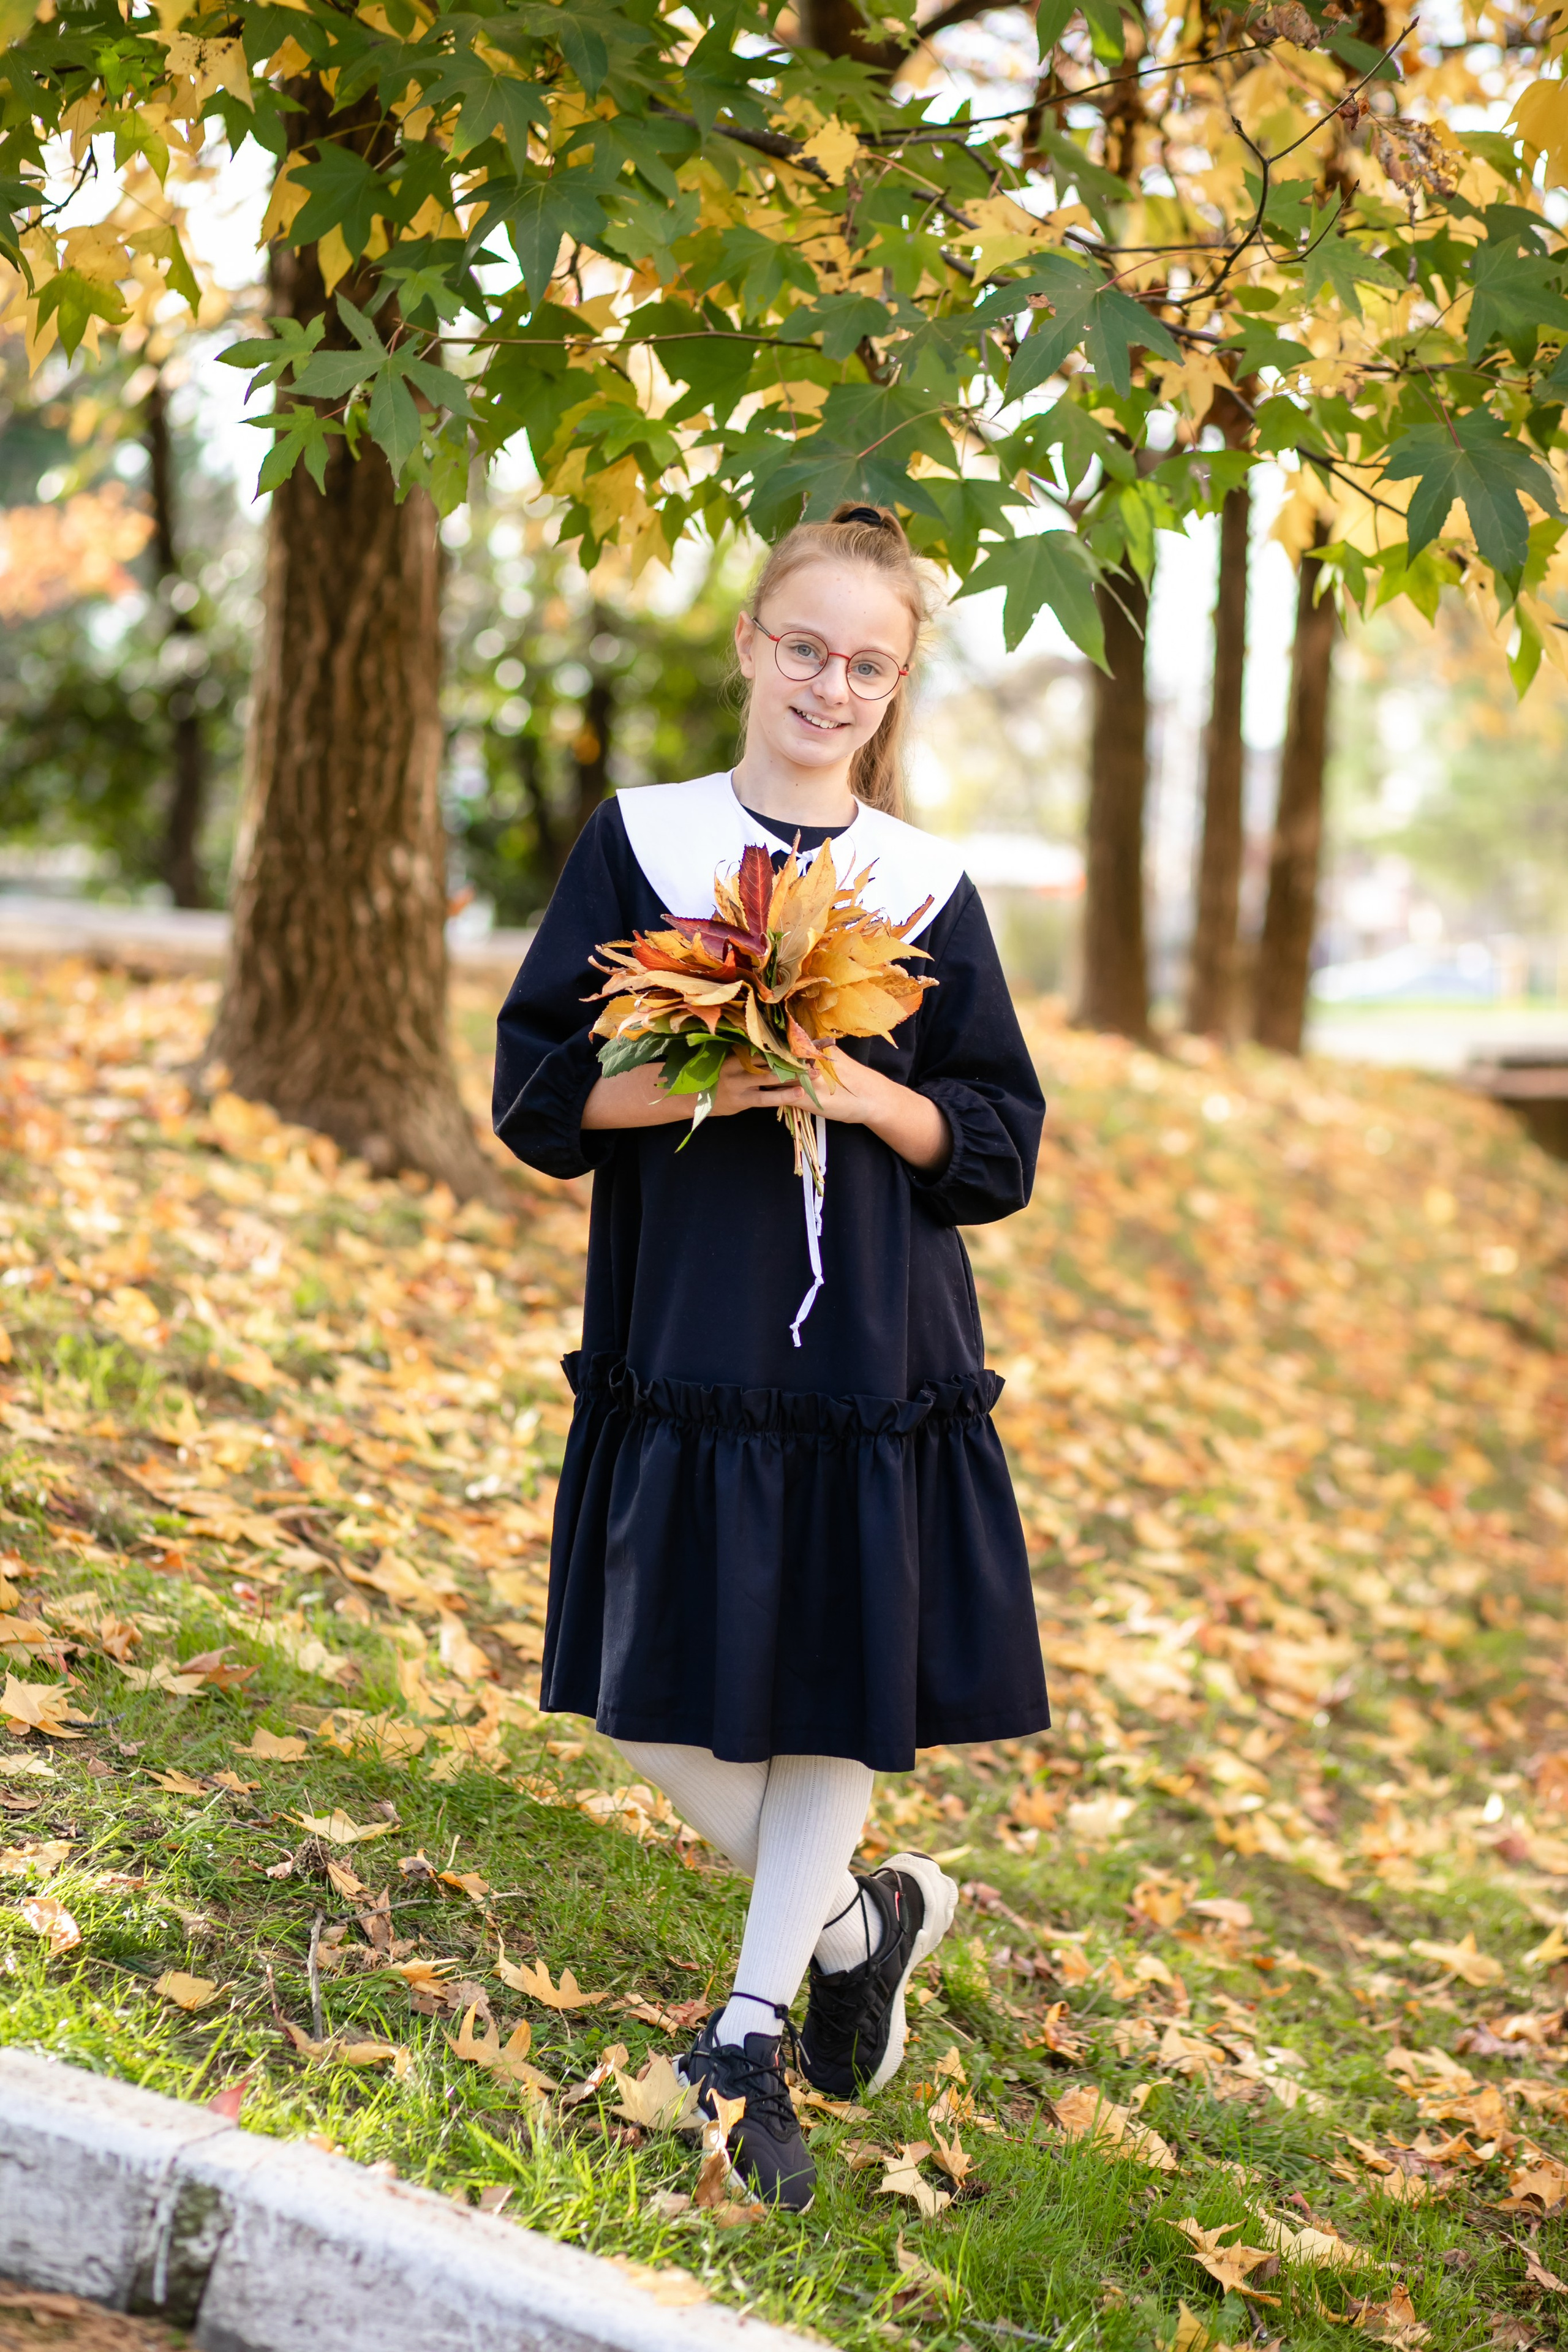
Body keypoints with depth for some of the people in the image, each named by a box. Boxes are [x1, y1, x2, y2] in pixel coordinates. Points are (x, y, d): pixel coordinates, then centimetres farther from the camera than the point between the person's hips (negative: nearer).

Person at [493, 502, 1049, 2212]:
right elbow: (537, 1083, -1)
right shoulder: (639, 844, 2)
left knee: (840, 1689, 4)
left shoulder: (927, 889, 4)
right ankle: (869, 1920, 29)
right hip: (682, 1342, 0)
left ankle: (754, 2026, 21)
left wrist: (865, 1092, -14)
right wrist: (701, 1084, -17)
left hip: (872, 1350, 0)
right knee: (658, 1701, 4)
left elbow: (998, 1144, 4)